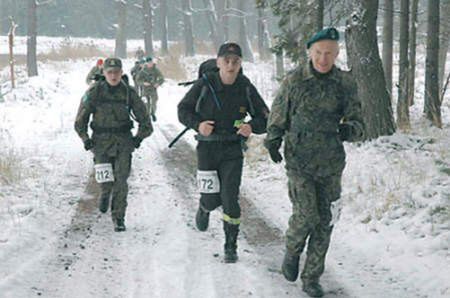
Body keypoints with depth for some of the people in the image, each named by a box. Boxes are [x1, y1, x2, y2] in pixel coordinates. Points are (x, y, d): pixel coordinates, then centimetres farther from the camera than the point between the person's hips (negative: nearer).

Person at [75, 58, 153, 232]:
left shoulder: (129, 93, 0)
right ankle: (105, 193, 28)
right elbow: (80, 120, 6)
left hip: (123, 142, 1)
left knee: (120, 181, -7)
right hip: (101, 141, 0)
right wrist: (85, 138, 0)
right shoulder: (94, 92, -3)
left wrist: (139, 137, 3)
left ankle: (118, 218, 4)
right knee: (105, 181, -9)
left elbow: (144, 119, 10)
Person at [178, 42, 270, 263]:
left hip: (232, 150, 0)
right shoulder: (205, 85, -7)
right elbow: (183, 109, 3)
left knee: (230, 199, -7)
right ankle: (204, 208, 39)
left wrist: (252, 126, -18)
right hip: (207, 147, 0)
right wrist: (197, 124, -16)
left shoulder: (246, 88, -2)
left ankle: (231, 247, 5)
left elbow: (264, 117, 5)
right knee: (212, 198, 1)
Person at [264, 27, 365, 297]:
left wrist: (349, 129, -21)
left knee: (324, 222, 4)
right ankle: (292, 251, 20)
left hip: (331, 164, 2)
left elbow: (358, 123, 1)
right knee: (305, 216, -12)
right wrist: (273, 141, -9)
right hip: (300, 161, -2)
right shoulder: (295, 81, -3)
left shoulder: (346, 83, 1)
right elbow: (277, 118, 8)